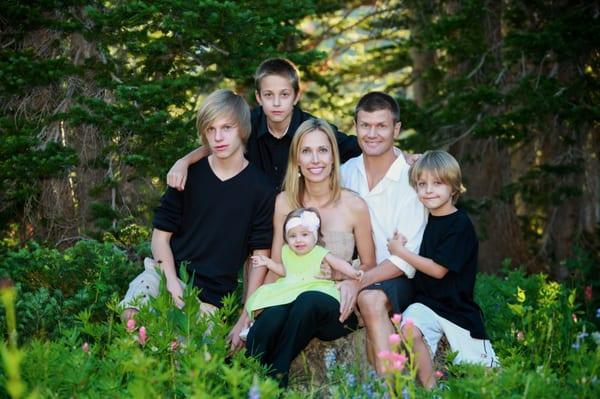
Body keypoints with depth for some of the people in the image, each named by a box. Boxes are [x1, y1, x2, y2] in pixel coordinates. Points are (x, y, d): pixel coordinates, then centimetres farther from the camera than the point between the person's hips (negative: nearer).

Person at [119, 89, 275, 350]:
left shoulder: (260, 189, -1)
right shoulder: (188, 175, 3)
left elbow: (260, 256, 0)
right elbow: (161, 234, 4)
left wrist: (245, 320, -6)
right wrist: (173, 284, -13)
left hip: (211, 299, 0)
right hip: (167, 276, 0)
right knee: (134, 314, -31)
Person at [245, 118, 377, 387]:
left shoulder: (354, 205, -3)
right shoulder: (284, 202, 4)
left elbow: (368, 265, 8)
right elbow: (275, 266, 6)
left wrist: (353, 282, -16)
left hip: (336, 308, -1)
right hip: (290, 298, 1)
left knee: (308, 302, -38)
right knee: (268, 321, -36)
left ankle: (275, 381, -23)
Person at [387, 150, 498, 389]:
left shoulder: (460, 224, -12)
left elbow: (438, 269, -16)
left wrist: (400, 251, -11)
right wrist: (400, 242, 1)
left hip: (457, 309, -4)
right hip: (426, 303, 4)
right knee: (409, 329, -29)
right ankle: (429, 388, -16)